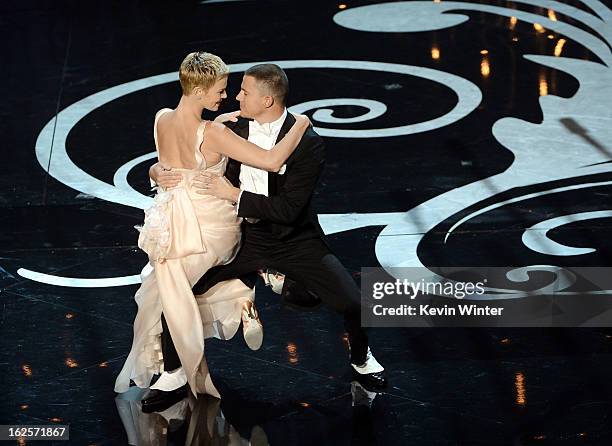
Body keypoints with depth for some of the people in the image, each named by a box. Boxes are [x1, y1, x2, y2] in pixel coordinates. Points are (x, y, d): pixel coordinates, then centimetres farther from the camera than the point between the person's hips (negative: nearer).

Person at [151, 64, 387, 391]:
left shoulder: (307, 143, -18)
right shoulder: (234, 128, -4)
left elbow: (289, 208, -23)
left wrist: (235, 195, -25)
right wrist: (160, 169, -9)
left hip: (294, 240, -4)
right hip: (243, 235, 4)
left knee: (353, 304, -17)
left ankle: (360, 359, 18)